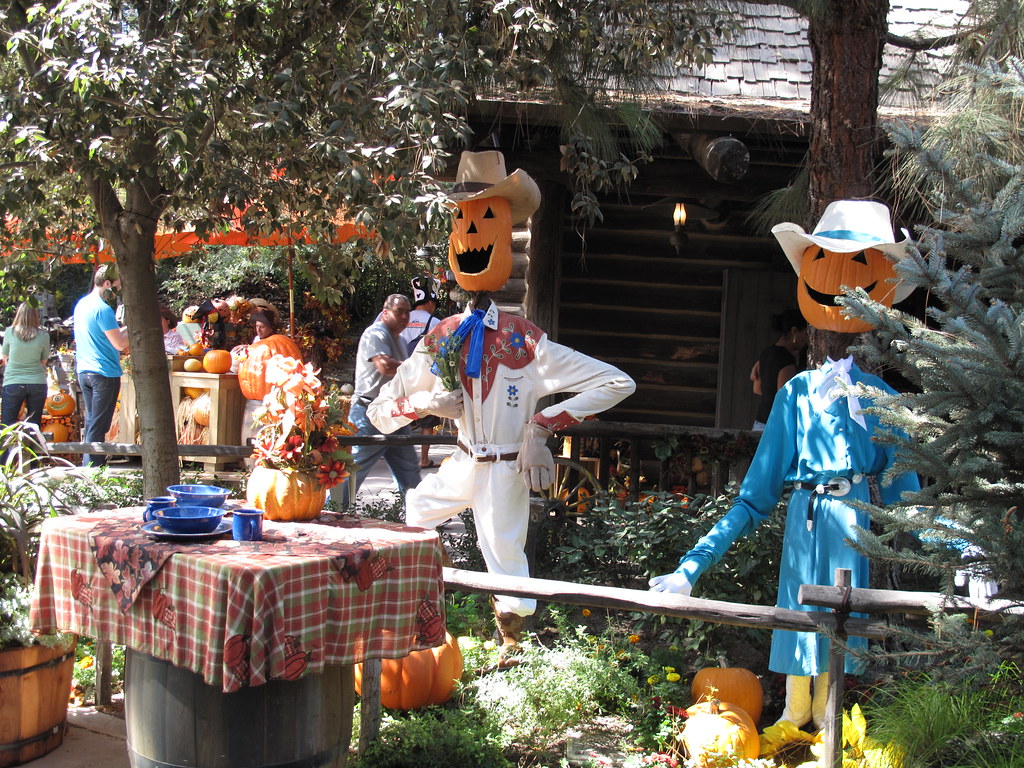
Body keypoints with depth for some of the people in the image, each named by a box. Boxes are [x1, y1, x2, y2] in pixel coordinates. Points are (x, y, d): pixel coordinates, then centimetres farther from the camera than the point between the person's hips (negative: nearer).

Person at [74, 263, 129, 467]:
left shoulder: (81, 304, 13)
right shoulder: (103, 309, -16)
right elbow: (120, 344, -17)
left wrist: (125, 329, 15)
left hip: (84, 371, 9)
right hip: (104, 373, -9)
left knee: (91, 422, 15)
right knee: (98, 427, -5)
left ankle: (87, 466, 19)